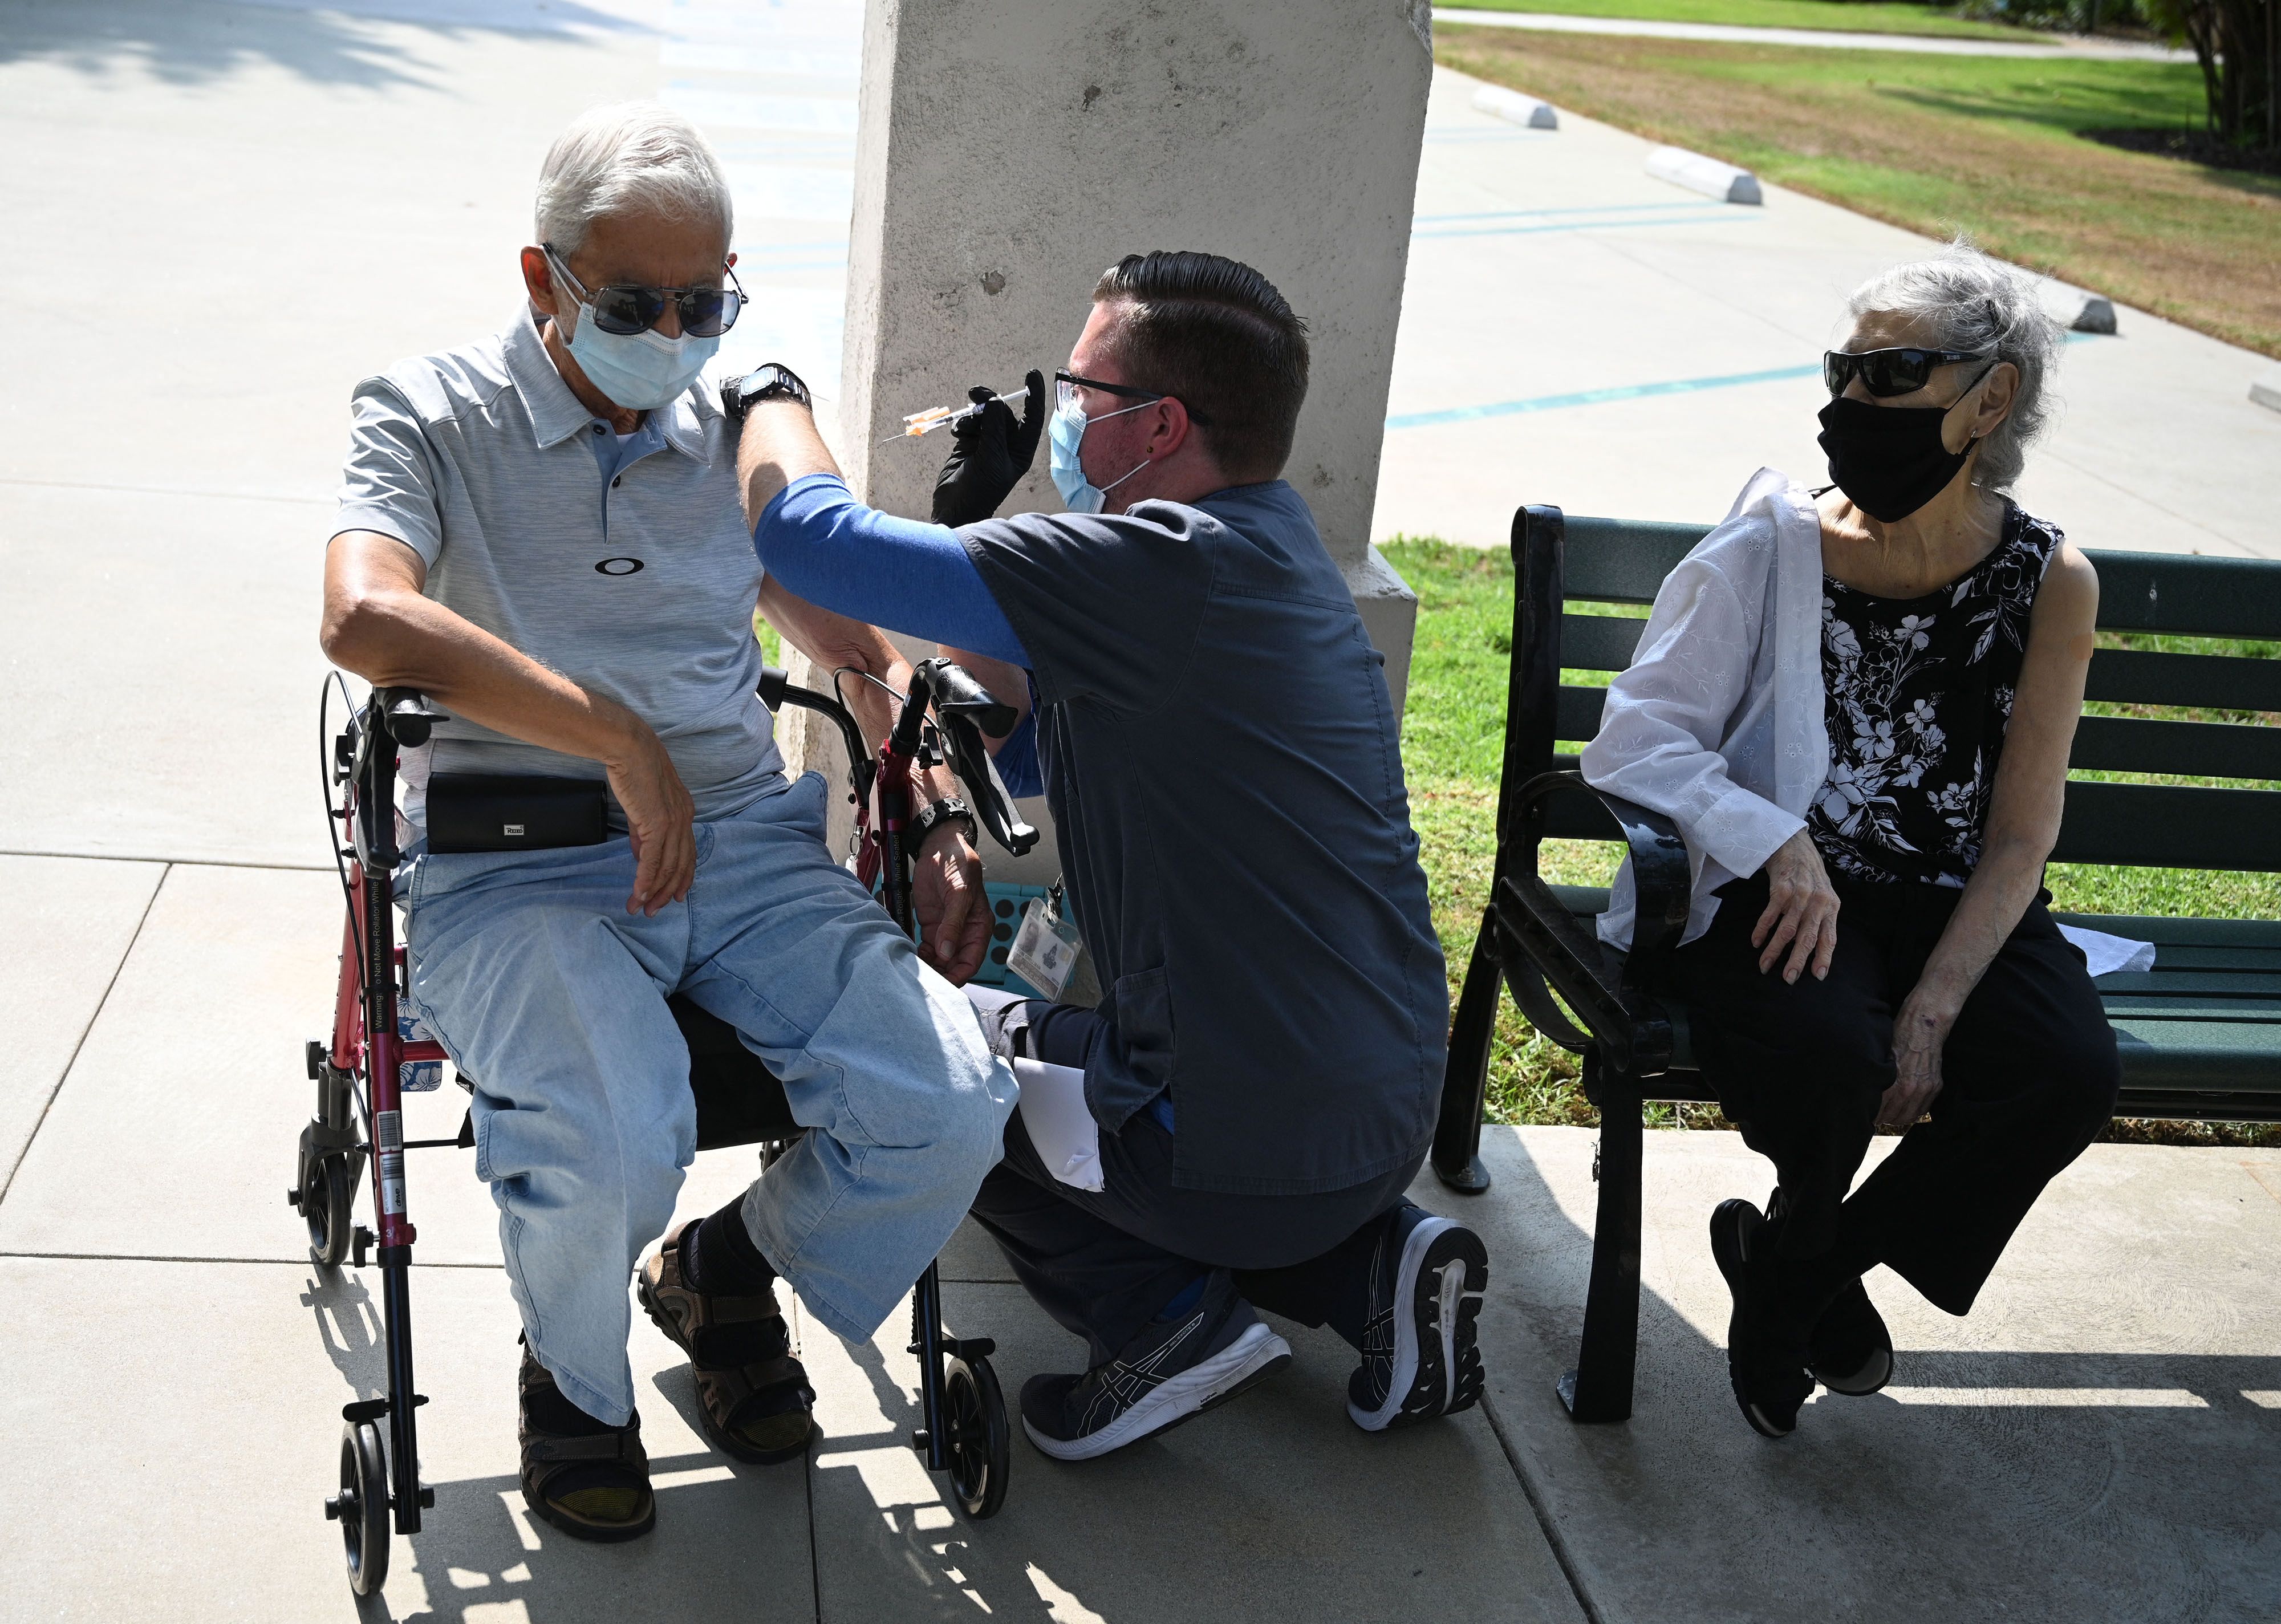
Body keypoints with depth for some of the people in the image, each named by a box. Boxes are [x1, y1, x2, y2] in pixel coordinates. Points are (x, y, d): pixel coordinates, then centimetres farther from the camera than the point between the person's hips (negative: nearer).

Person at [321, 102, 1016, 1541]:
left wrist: (937, 825, 9)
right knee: (613, 1147, -33)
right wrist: (622, 741, -24)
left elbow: (862, 654, 25)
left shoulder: (738, 429, 15)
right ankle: (575, 1378, 6)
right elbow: (365, 618, -21)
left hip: (746, 843, 4)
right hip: (516, 868, -4)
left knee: (954, 1106, -19)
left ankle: (732, 1268, 15)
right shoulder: (433, 418, 0)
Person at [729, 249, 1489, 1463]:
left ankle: (1164, 1314, 2)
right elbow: (1036, 746, 18)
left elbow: (807, 535, -18)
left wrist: (769, 384, 2)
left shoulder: (1162, 569, -21)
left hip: (1255, 1147, -8)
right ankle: (1368, 1260, 13)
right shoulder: (1271, 558, 10)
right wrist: (978, 519, 12)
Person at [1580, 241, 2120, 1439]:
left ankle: (1790, 1270, 1)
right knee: (1829, 1053, -33)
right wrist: (1776, 841, -26)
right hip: (1784, 892, -2)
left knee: (2070, 1072, -26)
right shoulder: (1772, 544, -6)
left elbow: (2019, 838, -2)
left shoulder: (2049, 584, -2)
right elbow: (1633, 740, -9)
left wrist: (1934, 1006, -16)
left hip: (1951, 907, 3)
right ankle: (1820, 1269, 8)